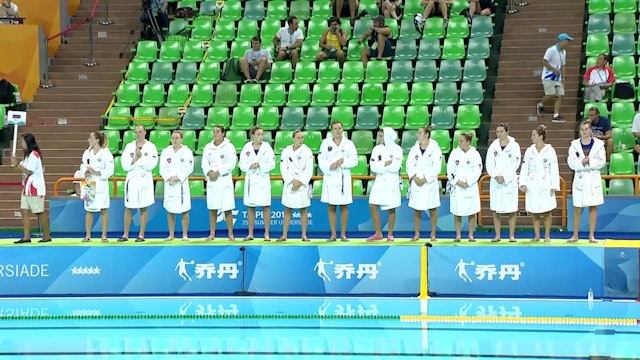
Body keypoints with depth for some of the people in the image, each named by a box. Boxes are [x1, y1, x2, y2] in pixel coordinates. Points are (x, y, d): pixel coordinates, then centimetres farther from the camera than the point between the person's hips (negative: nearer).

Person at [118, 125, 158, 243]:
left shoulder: (151, 147, -2)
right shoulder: (129, 147, 5)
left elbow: (151, 165, -11)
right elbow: (125, 165, -2)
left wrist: (140, 156, -15)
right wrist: (136, 158, -14)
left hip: (145, 180, -2)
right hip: (132, 179, 2)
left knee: (143, 208, 3)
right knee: (128, 208, 4)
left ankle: (141, 235, 8)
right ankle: (125, 235, 10)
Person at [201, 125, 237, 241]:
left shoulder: (229, 147, -2)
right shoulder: (208, 147, 10)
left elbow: (231, 164, -10)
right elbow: (204, 163, 4)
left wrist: (218, 173, -15)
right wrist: (209, 172, -15)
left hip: (225, 180, -4)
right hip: (211, 181, 4)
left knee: (227, 209, -3)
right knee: (212, 209, 5)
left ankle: (230, 234, 2)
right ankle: (212, 234, 9)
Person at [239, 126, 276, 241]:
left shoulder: (267, 147, -1)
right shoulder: (247, 147, 3)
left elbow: (272, 164, -5)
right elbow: (242, 164, 1)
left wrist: (260, 166, -17)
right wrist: (250, 166, -18)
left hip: (263, 179, -2)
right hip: (251, 179, 2)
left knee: (266, 207, -4)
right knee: (251, 207, 6)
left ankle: (267, 234, -1)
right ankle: (250, 234, 13)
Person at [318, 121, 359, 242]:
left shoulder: (349, 143, 3)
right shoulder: (326, 143, 4)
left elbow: (354, 160, 0)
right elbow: (321, 159, -2)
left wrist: (343, 161, -16)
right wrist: (330, 166, -19)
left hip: (344, 177, 0)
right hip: (330, 177, 0)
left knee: (344, 207, 2)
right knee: (331, 207, 2)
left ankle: (343, 234, 7)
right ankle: (333, 234, 7)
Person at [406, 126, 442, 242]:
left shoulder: (435, 149, -5)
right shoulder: (414, 149, 7)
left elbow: (436, 167, -8)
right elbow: (409, 165, 4)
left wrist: (425, 179, -13)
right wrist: (414, 177, -11)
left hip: (430, 183, -3)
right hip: (416, 183, 3)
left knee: (432, 209, 2)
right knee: (416, 209, 5)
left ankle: (433, 234, 9)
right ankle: (416, 234, 11)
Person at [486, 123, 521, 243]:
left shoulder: (514, 146, 0)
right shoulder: (493, 146, 7)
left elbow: (515, 163, -5)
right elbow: (489, 163, 2)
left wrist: (504, 177, -12)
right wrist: (496, 176, -12)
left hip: (510, 181, -3)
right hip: (496, 181, 3)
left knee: (511, 210, -2)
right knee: (495, 210, 3)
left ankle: (512, 235, 3)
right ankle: (497, 235, 9)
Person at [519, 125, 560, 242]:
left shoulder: (550, 151, -2)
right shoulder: (529, 151, 6)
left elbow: (554, 169, -3)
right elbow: (524, 168, 4)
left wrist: (554, 185, -8)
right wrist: (523, 183, -5)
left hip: (545, 184, -3)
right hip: (532, 184, 3)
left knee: (547, 211, 1)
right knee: (534, 212, 4)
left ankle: (547, 235, 10)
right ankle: (537, 235, 13)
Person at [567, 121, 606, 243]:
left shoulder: (598, 144, -2)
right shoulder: (574, 145, 0)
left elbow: (602, 162, -5)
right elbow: (571, 163, -4)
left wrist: (590, 161, -18)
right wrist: (582, 162, -20)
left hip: (594, 179, 0)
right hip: (580, 179, 0)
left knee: (593, 207, 3)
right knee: (577, 208, 3)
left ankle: (592, 235, 11)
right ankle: (575, 235, 13)